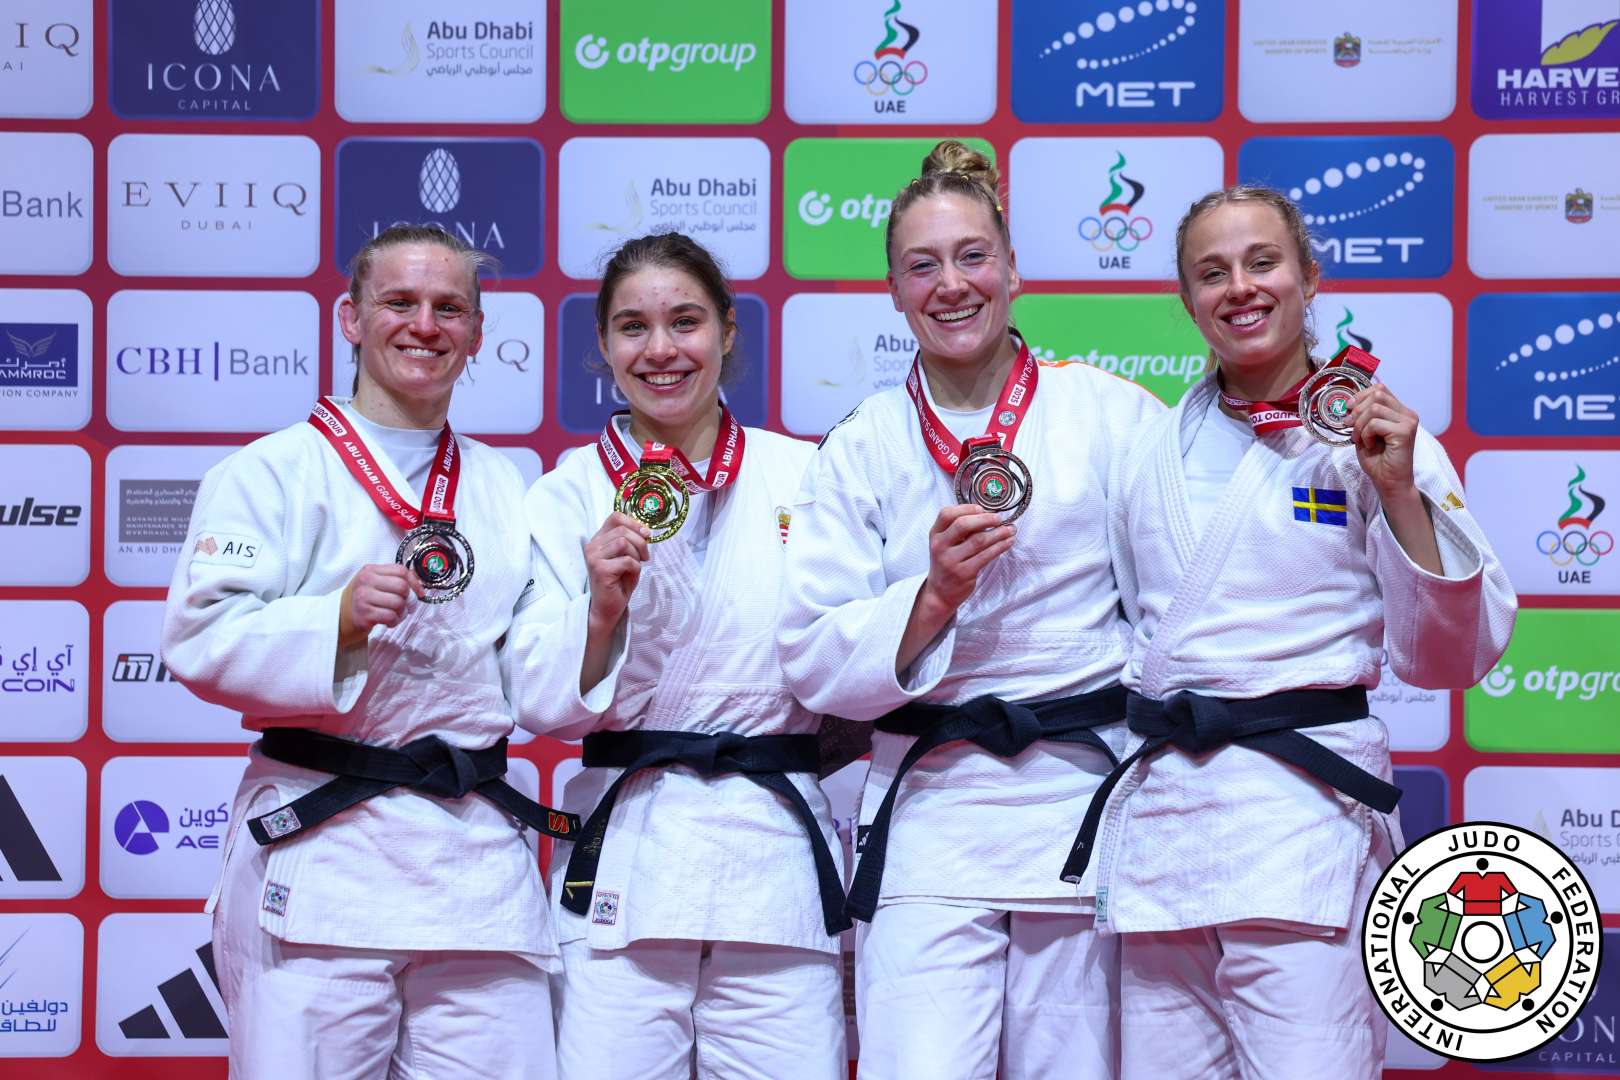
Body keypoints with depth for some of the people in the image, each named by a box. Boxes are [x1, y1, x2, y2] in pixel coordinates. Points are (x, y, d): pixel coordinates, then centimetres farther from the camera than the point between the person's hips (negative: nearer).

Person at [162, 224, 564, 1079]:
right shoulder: (276, 470, 2)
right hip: (319, 858, -4)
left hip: (479, 860, 4)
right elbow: (202, 639, -7)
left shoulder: (504, 489, 18)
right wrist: (335, 621, -22)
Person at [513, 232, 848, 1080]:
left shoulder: (802, 475, 6)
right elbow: (543, 707, 0)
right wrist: (602, 610, -15)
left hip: (774, 853, 1)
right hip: (621, 858, 0)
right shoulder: (567, 497, 5)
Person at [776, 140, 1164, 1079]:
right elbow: (815, 663, 2)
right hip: (931, 816, 0)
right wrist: (933, 598, -13)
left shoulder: (1111, 413, 4)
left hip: (1086, 806, 0)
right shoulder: (860, 451, 7)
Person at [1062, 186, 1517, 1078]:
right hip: (1159, 808, 4)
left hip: (1303, 804, -4)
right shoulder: (1155, 448, 12)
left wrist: (1402, 494, -13)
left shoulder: (1371, 442, 0)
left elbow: (1448, 660, -4)